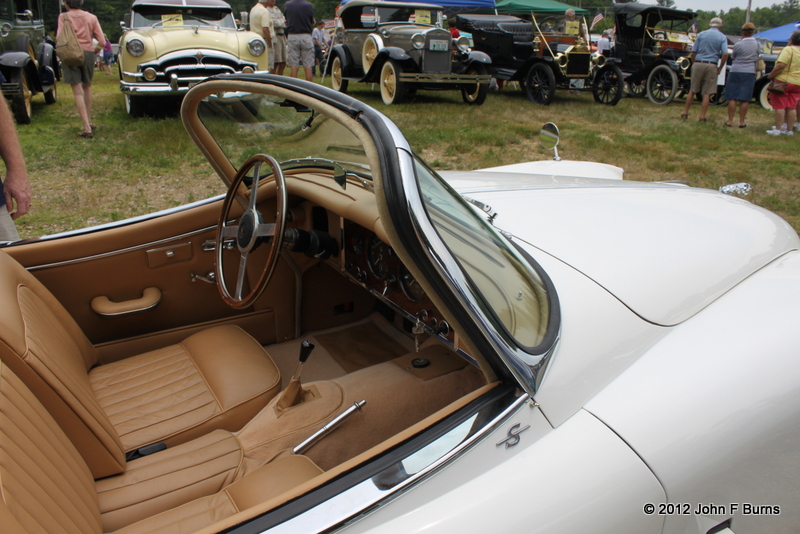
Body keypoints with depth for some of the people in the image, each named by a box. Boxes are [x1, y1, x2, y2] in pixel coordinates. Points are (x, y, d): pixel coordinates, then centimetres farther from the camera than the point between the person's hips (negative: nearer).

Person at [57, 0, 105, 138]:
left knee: (78, 92, -3)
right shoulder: (91, 17, 5)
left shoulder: (64, 16, -1)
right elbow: (102, 41, -1)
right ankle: (89, 121, 27)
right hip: (88, 53, 3)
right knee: (87, 87, 23)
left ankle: (87, 128, -12)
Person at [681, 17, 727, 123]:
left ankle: (685, 113, 13)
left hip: (698, 64, 1)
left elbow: (693, 52, 3)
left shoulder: (701, 34, 6)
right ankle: (702, 116, 2)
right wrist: (720, 68, 1)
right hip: (712, 66, -1)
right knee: (707, 93, 3)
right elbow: (725, 54, -9)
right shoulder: (722, 37, 3)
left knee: (692, 90, 12)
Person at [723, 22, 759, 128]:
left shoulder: (738, 45, -9)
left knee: (732, 98, 2)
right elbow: (758, 59, 9)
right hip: (750, 72, 2)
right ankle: (741, 122, 6)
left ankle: (730, 121, 1)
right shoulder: (758, 44, 0)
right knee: (745, 99, 4)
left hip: (735, 71, -2)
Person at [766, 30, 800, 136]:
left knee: (780, 106, -2)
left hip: (783, 81, -7)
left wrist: (770, 75, -14)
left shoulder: (788, 49, -13)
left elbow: (780, 65, -24)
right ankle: (789, 129, 13)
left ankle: (777, 129, -2)